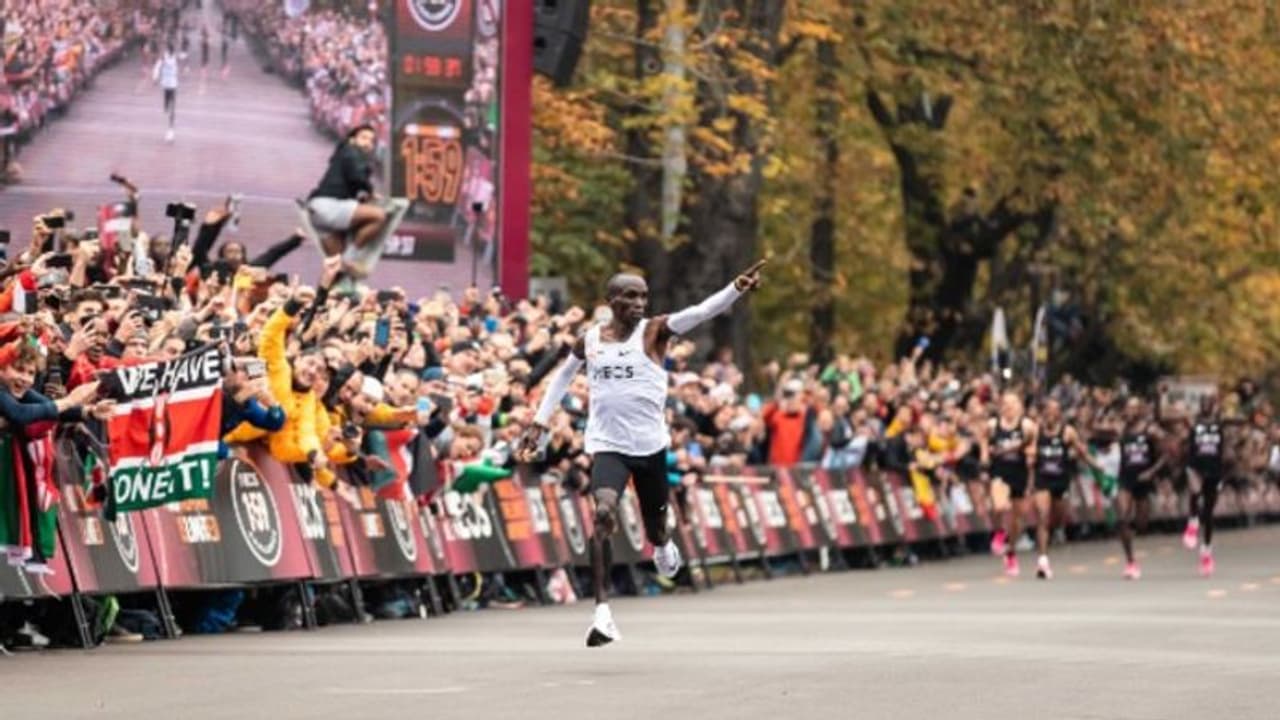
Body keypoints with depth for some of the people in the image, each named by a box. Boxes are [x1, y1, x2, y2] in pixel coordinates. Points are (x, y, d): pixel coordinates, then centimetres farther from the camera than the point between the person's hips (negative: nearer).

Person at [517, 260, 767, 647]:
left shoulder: (654, 331, -5)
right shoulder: (589, 340, 3)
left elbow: (700, 312, -23)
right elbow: (562, 377, 22)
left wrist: (736, 289, -40)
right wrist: (539, 424, 19)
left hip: (649, 444, 0)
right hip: (607, 444, 0)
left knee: (655, 523, 15)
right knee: (604, 512, -24)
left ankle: (662, 545, 56)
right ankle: (602, 610, -26)